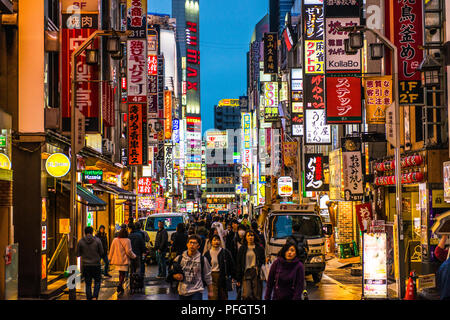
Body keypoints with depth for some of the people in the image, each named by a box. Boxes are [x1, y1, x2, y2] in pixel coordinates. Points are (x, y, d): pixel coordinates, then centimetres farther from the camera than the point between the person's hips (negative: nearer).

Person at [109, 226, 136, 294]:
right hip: (124, 260, -5)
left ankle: (120, 287, 22)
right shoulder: (127, 241, -11)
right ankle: (120, 285, -20)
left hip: (117, 260, 5)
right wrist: (134, 256, 4)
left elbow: (111, 250, 7)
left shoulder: (115, 240, 2)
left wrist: (110, 258, 17)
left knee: (120, 273, 18)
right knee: (123, 273, -2)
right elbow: (128, 251, -13)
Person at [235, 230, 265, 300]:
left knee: (257, 296, -2)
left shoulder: (259, 248, 7)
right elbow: (238, 264, 10)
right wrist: (238, 279, 6)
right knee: (247, 295, -15)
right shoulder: (242, 249, 9)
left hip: (256, 273, 0)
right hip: (246, 273, 0)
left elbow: (263, 262, 9)